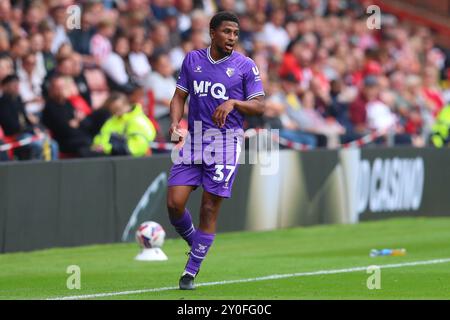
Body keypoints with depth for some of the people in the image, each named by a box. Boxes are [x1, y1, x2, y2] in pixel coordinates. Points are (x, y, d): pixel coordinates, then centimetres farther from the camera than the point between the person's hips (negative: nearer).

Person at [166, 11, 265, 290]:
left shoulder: (245, 66, 0)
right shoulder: (192, 60, 10)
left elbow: (259, 106, -2)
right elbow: (180, 97, 15)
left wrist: (233, 103, -20)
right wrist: (175, 123, -3)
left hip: (226, 144, -3)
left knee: (209, 209, -5)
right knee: (174, 203, -8)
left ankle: (191, 272, 4)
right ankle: (194, 242, 22)